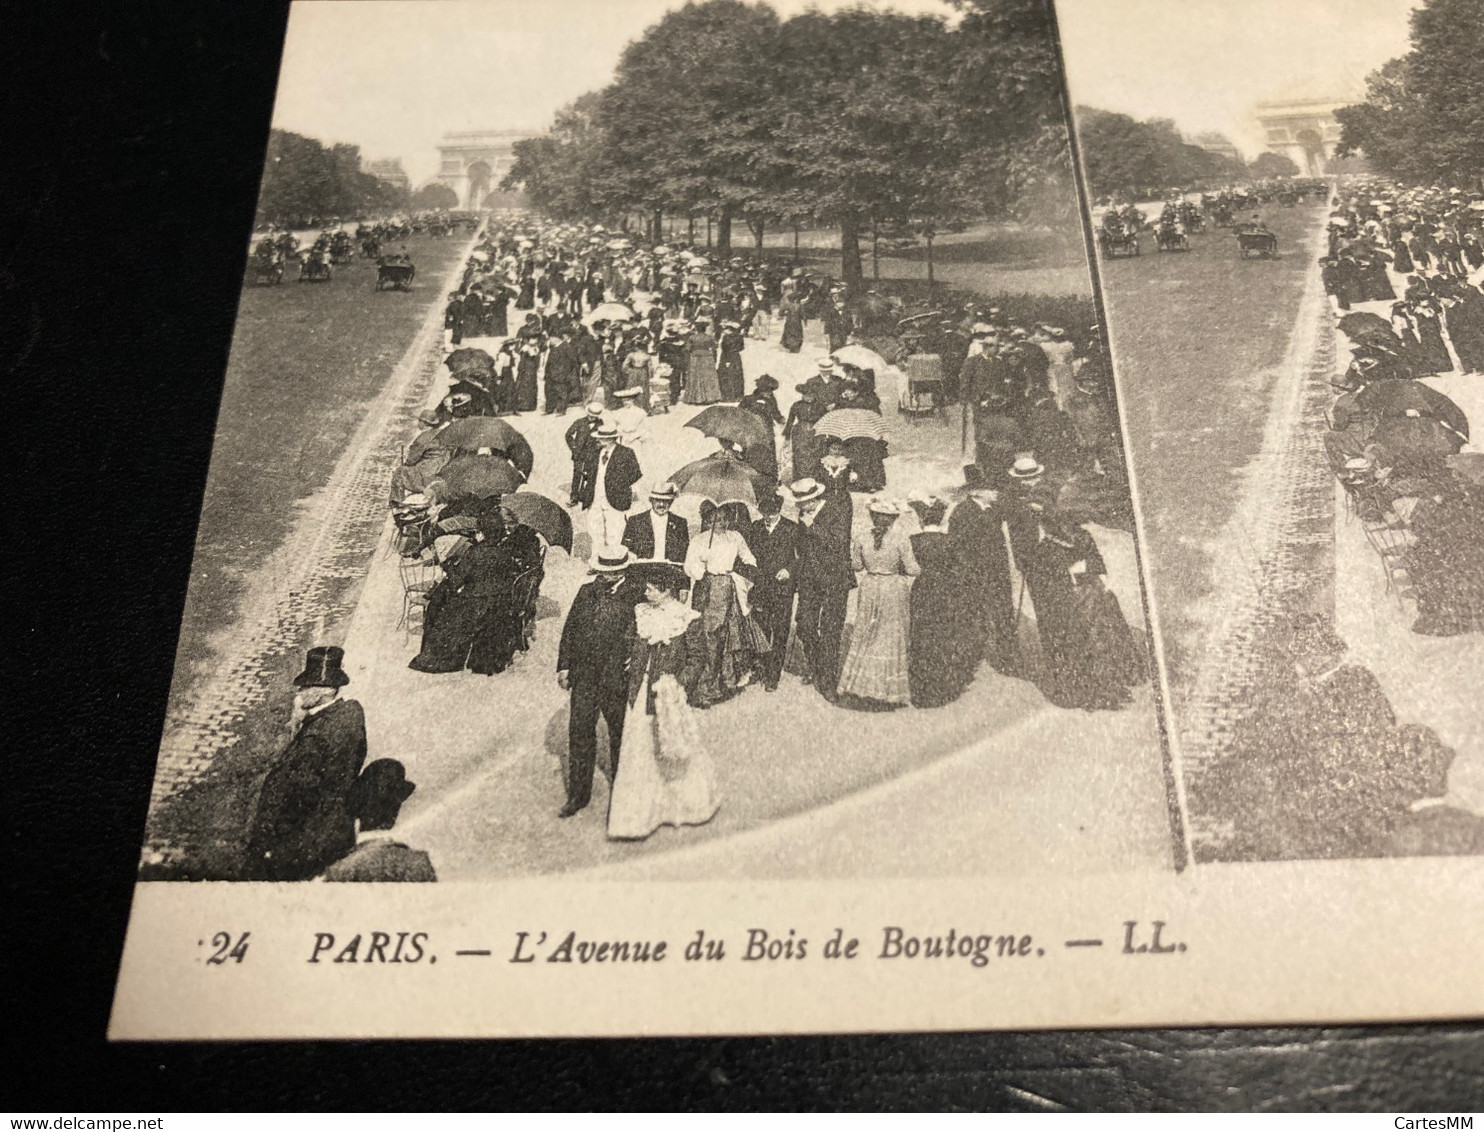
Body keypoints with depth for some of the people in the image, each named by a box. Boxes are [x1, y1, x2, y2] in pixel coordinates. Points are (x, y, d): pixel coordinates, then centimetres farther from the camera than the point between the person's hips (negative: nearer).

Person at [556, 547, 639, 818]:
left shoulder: (634, 597, -8)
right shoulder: (586, 592, 6)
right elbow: (570, 628, 9)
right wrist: (564, 666, 6)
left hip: (616, 678, -4)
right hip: (583, 675, 4)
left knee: (619, 733, 12)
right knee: (579, 731, 6)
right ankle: (578, 794, 17)